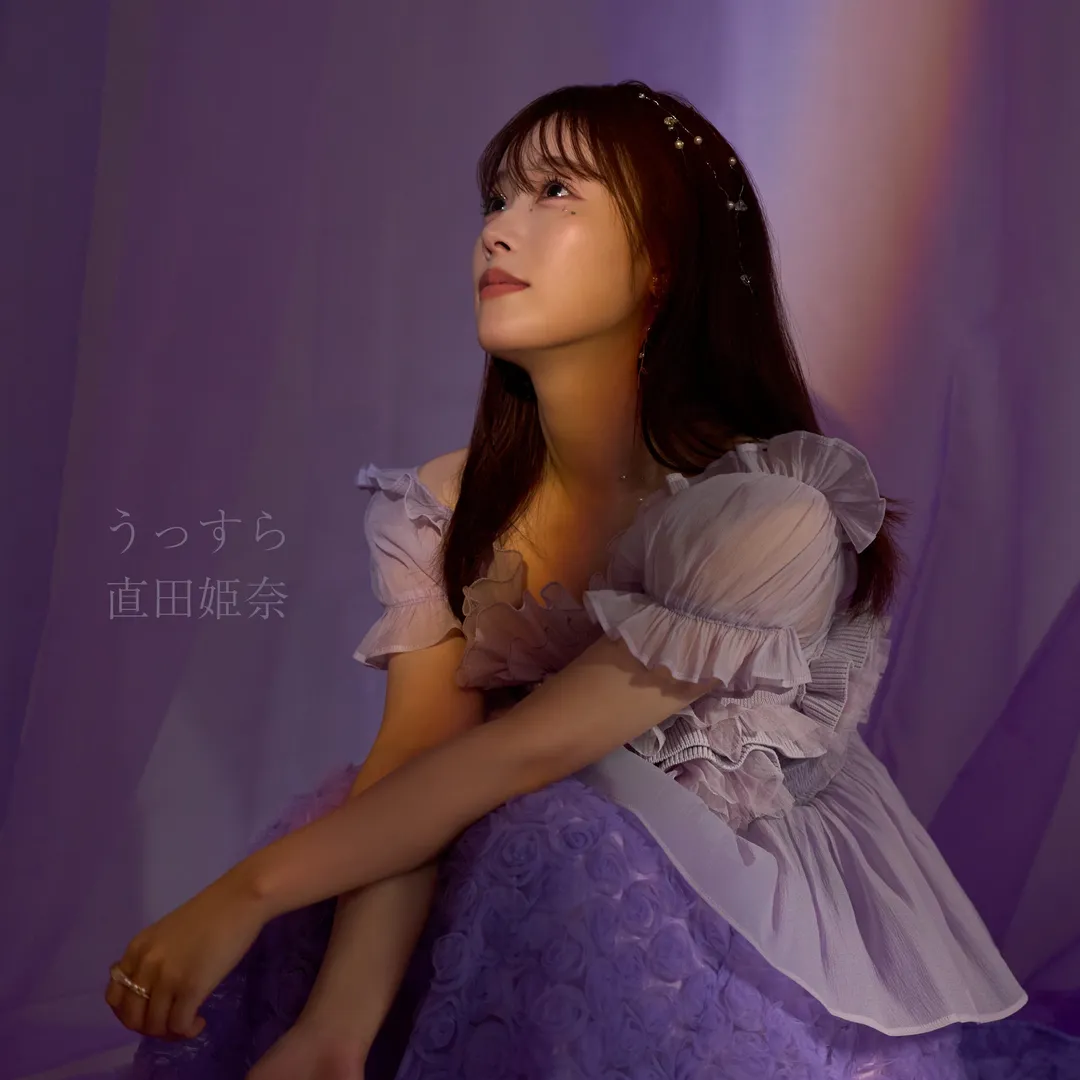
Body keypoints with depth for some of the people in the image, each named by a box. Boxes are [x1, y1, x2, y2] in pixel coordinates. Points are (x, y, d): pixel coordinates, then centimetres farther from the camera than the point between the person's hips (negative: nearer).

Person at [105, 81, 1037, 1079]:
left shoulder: (770, 511, -23)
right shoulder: (445, 511, -4)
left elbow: (527, 749, -27)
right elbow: (415, 754, -16)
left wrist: (249, 891, -27)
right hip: (536, 864, 4)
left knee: (543, 840, -30)